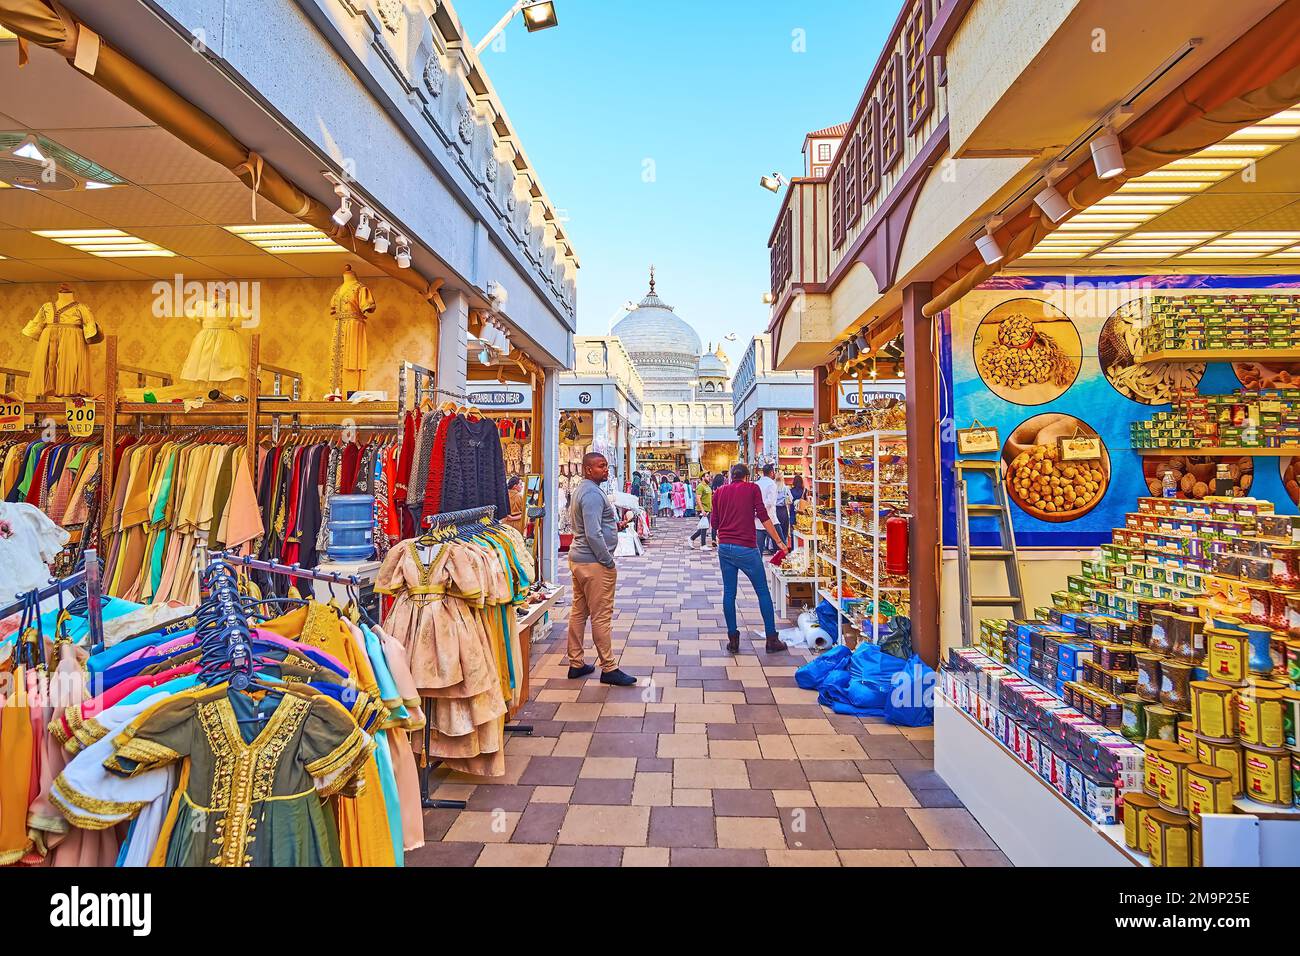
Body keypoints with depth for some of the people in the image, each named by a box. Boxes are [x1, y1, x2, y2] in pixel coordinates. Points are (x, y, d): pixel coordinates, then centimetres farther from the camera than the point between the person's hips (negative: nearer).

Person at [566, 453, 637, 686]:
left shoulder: (580, 489, 14)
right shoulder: (592, 494, -19)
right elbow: (593, 534, -25)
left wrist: (614, 525, 13)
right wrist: (608, 561, -16)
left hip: (578, 559, 11)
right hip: (594, 562, -11)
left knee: (578, 612, 14)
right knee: (601, 616, -2)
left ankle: (576, 664, 24)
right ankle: (609, 669, 9)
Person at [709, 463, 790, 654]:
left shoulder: (720, 493, 12)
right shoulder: (752, 488, 3)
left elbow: (714, 523, 10)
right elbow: (763, 517, -5)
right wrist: (779, 541, -1)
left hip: (724, 547, 4)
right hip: (746, 548, -4)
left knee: (729, 593, 10)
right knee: (763, 592, 7)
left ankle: (733, 640, 13)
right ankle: (772, 640, 12)